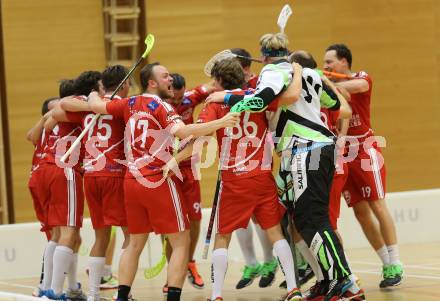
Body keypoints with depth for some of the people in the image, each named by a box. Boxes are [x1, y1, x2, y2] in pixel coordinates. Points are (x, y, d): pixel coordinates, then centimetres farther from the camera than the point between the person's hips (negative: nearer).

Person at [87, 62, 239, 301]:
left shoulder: (130, 104, 8)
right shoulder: (160, 106, -9)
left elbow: (95, 105, 16)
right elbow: (181, 131, -26)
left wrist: (93, 95, 39)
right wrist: (220, 123, -29)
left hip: (132, 181, 7)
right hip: (159, 181, -7)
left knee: (135, 243, 17)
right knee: (181, 242, -1)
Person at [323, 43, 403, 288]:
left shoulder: (363, 78, -4)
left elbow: (354, 86, -28)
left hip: (365, 150, -5)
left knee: (377, 206, -9)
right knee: (360, 212, 4)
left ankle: (395, 264, -5)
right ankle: (387, 263, 12)